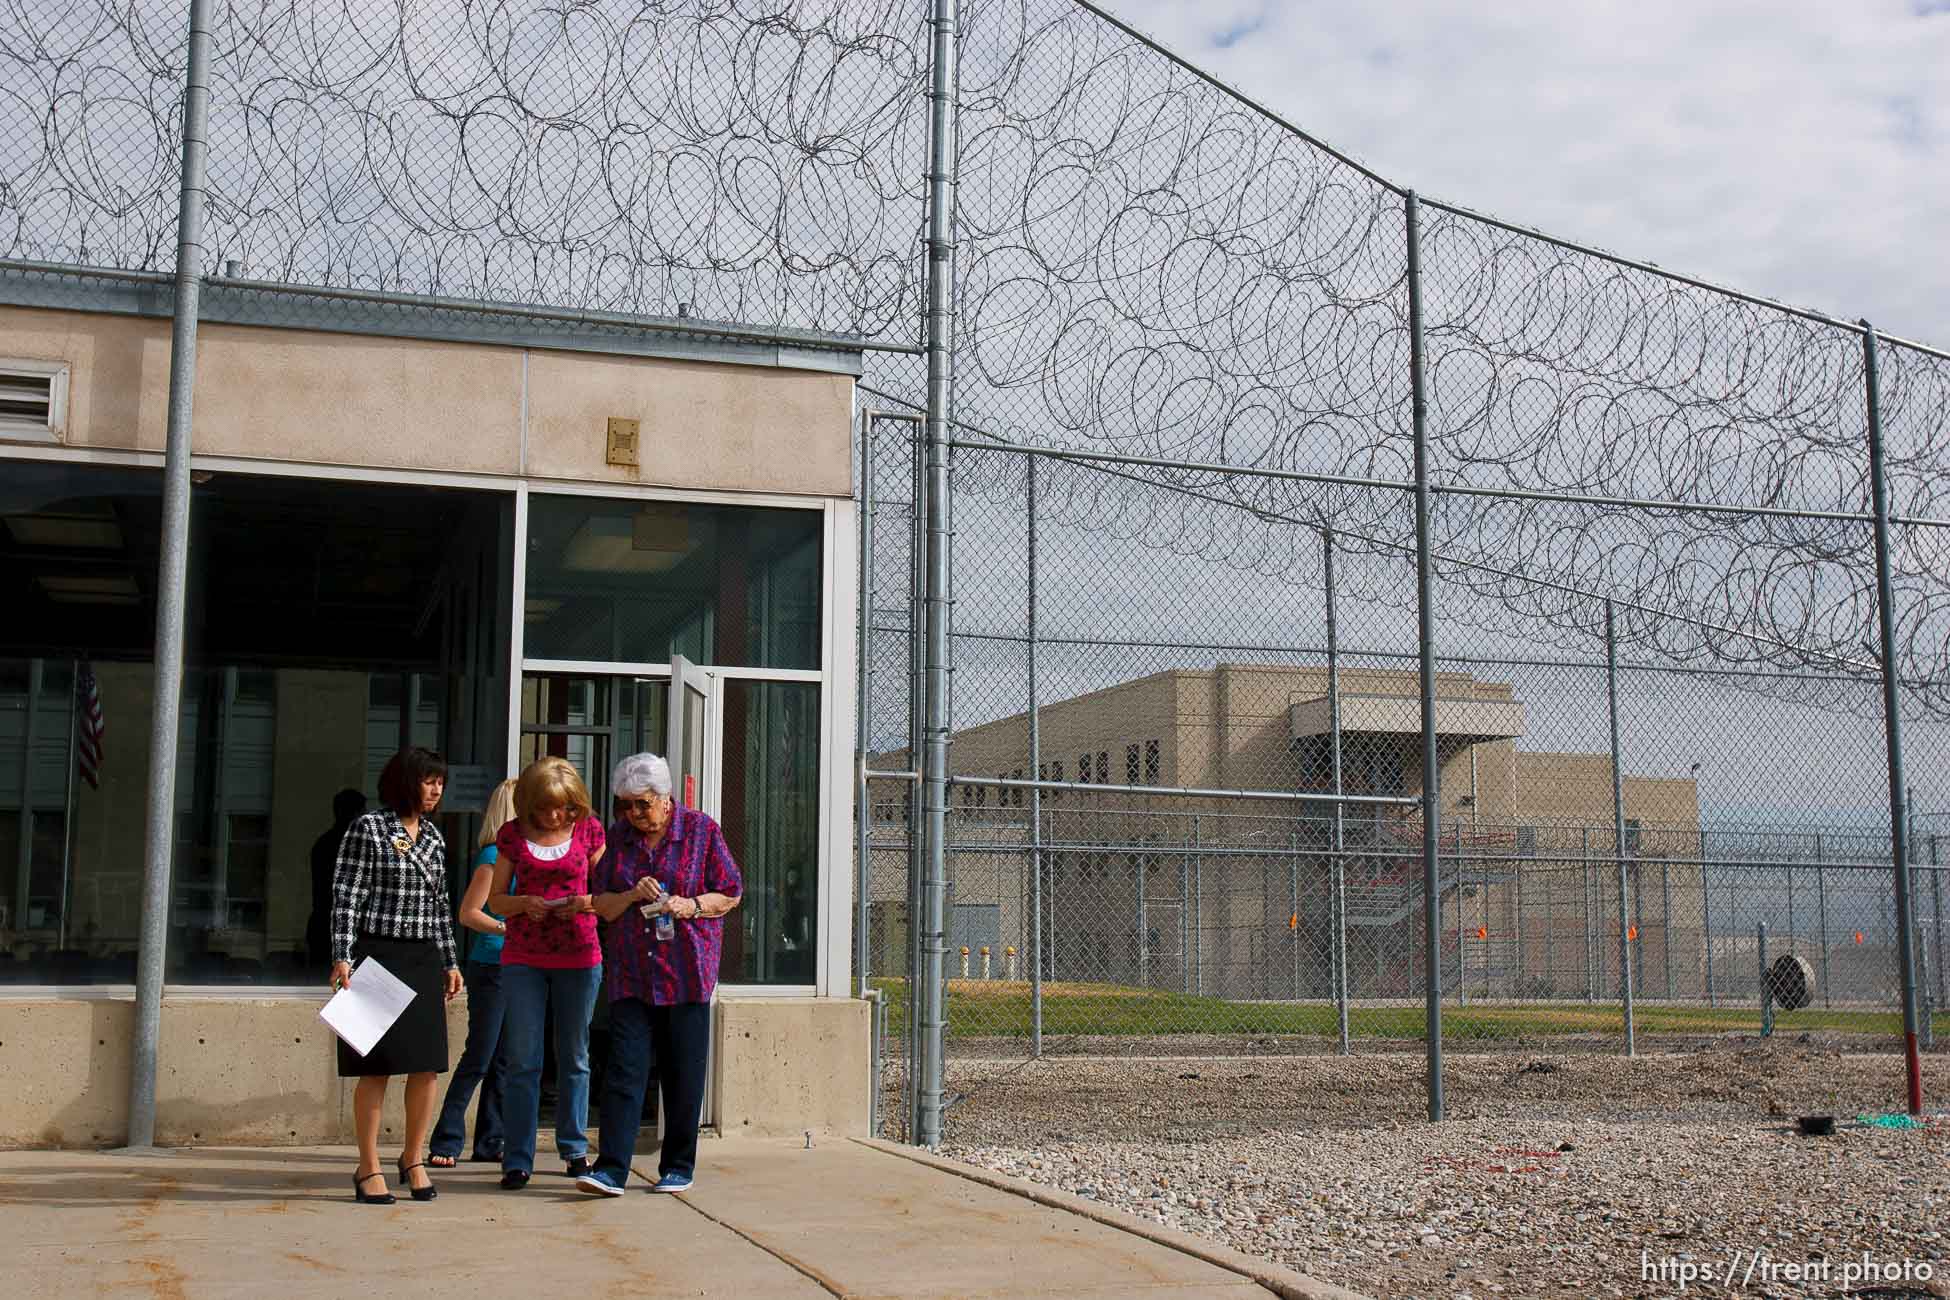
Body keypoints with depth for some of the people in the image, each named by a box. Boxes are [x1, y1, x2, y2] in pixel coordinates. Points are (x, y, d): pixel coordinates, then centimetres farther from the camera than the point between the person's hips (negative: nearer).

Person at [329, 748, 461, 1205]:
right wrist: (342, 956, -14)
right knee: (376, 1066, -2)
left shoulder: (433, 835, 14)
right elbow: (346, 895, -7)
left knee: (427, 1064, 4)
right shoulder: (368, 828, -4)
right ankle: (369, 1170, 7)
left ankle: (413, 1158, 20)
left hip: (423, 960, 6)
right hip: (379, 955, -6)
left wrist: (450, 962, 18)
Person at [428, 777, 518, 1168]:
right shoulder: (493, 856, -10)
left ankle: (489, 1142, 15)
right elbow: (468, 913, -14)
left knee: (505, 1060, 9)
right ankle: (445, 1142, 0)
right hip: (490, 966, -8)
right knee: (478, 1059, -6)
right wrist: (508, 928, -23)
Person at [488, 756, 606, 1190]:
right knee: (523, 1060, -2)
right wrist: (524, 903, -15)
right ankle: (517, 1159, 2)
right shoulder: (513, 834, 1)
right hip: (522, 959, 0)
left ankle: (574, 1148, 24)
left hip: (579, 957, 1)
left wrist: (586, 903, -15)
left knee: (574, 1057, 10)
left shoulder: (589, 829, 1)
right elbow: (496, 898, 6)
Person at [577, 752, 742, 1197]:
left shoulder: (702, 830, 1)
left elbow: (732, 893, 4)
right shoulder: (618, 836, 9)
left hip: (687, 972, -2)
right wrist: (632, 895, -10)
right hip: (630, 972, 2)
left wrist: (691, 905, -13)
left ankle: (679, 1168, 16)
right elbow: (601, 906, 10)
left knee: (683, 1073, 4)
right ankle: (611, 1169, -10)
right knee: (624, 1068, -7)